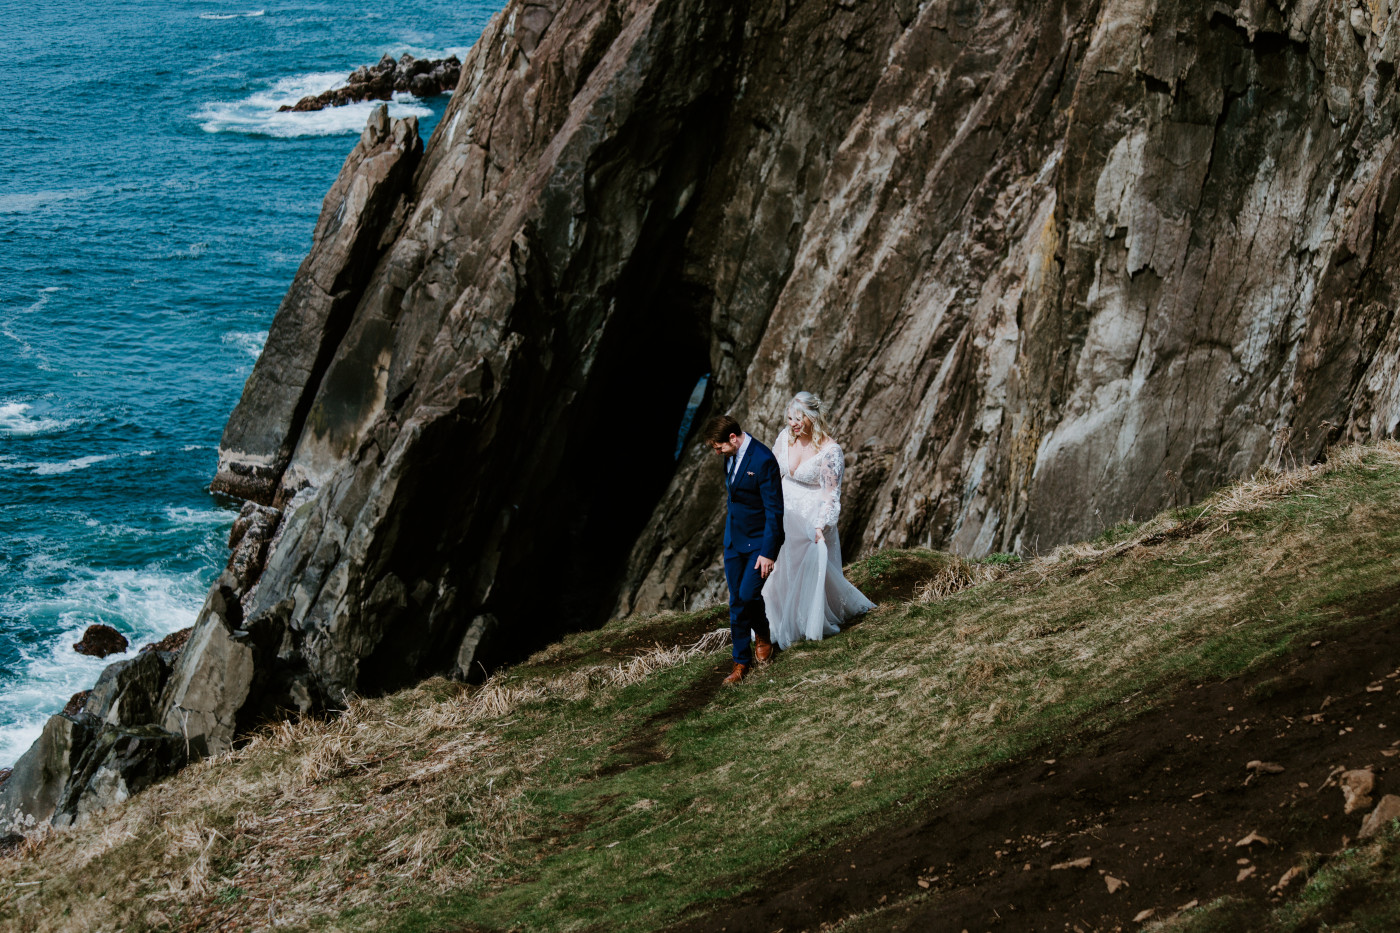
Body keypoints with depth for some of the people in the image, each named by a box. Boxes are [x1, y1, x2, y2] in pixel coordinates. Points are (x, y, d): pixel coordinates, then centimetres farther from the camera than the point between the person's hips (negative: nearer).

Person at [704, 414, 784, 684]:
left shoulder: (763, 460, -24)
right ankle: (741, 661, 17)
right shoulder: (731, 455, 1)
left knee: (749, 594, -13)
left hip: (759, 540, -7)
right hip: (734, 540, 7)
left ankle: (762, 635, 19)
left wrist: (768, 553, -20)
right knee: (736, 602, 8)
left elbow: (774, 510, -21)